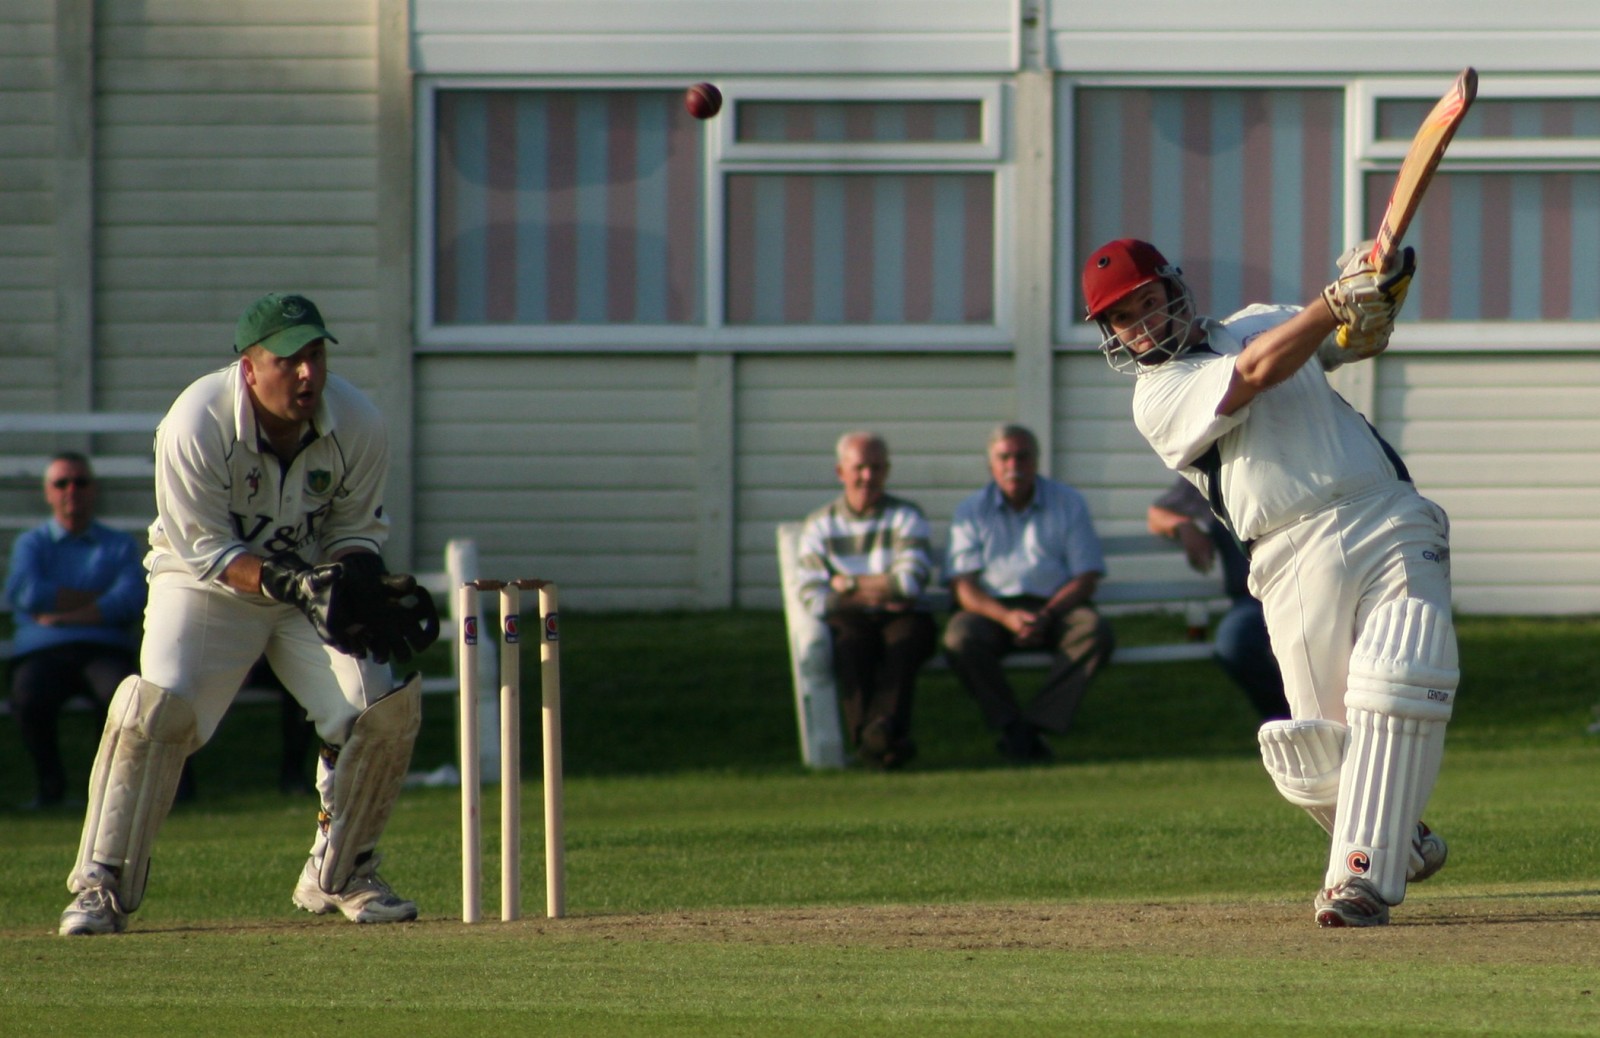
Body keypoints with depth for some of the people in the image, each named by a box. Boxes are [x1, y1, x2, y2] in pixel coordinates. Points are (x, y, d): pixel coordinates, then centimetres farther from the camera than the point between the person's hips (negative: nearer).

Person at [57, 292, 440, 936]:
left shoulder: (358, 425, -16)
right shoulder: (195, 425, -26)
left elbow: (357, 531, -3)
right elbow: (206, 550, -22)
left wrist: (358, 584, -25)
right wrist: (290, 583, -37)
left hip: (313, 578, 3)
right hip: (208, 585, -3)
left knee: (385, 706, -13)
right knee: (156, 706, -25)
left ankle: (338, 876, 9)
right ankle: (100, 886, -13)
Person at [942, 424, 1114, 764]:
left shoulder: (1067, 503, 9)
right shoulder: (972, 512, 9)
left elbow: (1087, 577, 2)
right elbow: (962, 586, -1)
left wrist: (1046, 615, -16)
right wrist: (1006, 617, -21)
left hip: (1055, 606, 0)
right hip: (993, 608, 0)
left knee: (1095, 631, -31)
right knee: (960, 639, -33)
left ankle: (1033, 725, -32)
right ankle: (1015, 728, -28)